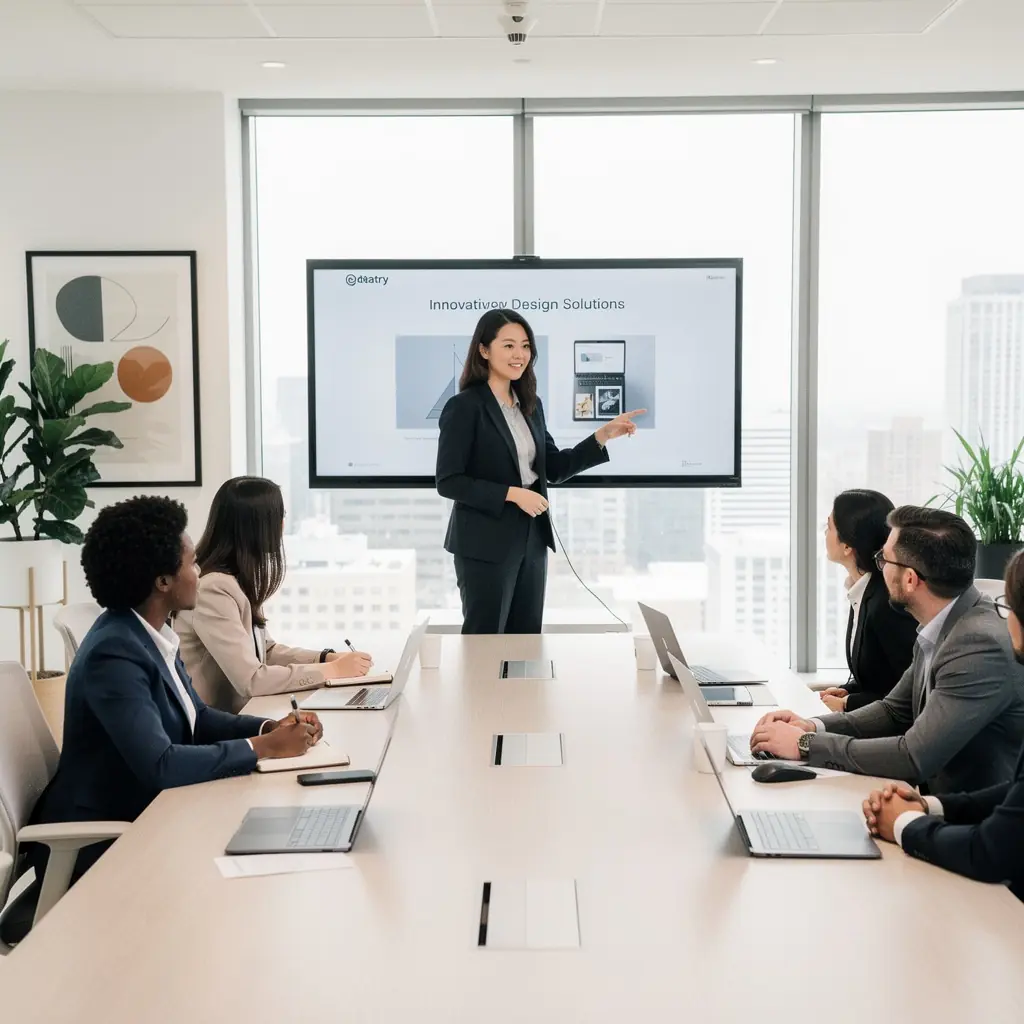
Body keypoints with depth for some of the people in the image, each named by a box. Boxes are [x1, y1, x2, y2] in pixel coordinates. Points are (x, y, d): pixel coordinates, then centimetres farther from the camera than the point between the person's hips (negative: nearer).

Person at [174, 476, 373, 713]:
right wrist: (332, 670, -17)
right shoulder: (213, 589, -22)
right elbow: (250, 681, -25)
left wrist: (328, 658, 0)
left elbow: (266, 651, 15)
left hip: (239, 714, 8)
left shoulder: (239, 579, 7)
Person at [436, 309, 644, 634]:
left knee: (526, 636, 14)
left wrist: (603, 435, 1)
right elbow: (448, 482, -16)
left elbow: (554, 469, 10)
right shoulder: (464, 407, -13)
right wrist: (512, 493, -20)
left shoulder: (530, 404, 8)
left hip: (531, 540, 7)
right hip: (486, 544, -7)